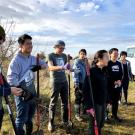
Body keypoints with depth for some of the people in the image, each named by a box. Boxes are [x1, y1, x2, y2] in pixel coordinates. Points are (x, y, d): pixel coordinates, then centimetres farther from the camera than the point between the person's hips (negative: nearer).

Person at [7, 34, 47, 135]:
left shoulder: (33, 58, 4)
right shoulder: (16, 60, -17)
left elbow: (45, 64, 11)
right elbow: (11, 79, -23)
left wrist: (39, 67, -12)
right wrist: (23, 92, -26)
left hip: (32, 92, 8)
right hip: (22, 94, -7)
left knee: (30, 117, 23)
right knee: (22, 119, 3)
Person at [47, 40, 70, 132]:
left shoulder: (64, 56, 10)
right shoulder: (51, 55, -6)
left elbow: (67, 67, 11)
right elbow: (51, 67, -21)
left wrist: (68, 67, -13)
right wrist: (62, 67, -37)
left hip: (64, 81, 5)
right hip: (55, 82, -5)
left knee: (65, 101, 10)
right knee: (53, 102, 0)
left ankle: (65, 121, 23)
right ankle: (51, 123, 12)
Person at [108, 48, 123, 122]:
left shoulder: (119, 64, 13)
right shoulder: (107, 63, -9)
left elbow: (121, 74, 13)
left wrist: (119, 80, -5)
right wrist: (113, 82, -19)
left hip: (118, 86, 6)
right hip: (109, 86, -6)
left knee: (116, 101, 15)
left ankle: (115, 115, 29)